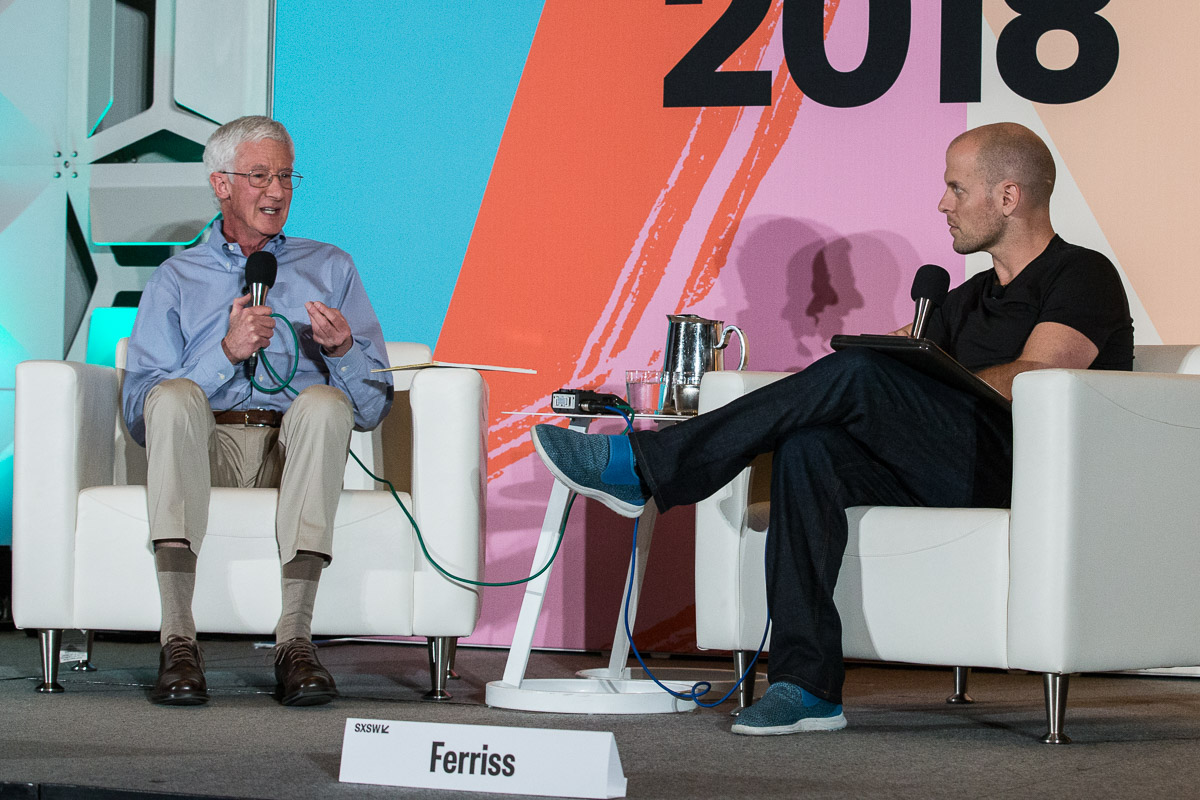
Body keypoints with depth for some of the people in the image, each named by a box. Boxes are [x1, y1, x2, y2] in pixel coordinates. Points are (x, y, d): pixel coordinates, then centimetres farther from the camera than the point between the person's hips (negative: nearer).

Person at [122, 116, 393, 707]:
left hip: (295, 450, 0)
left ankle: (294, 639, -41)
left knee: (323, 401, -33)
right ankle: (178, 642, -41)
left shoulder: (329, 268, 22)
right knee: (175, 396, -33)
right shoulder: (176, 279, 20)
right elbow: (140, 414, 5)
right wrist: (227, 353, -7)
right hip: (205, 448, 0)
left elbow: (372, 407, 14)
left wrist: (342, 349, -8)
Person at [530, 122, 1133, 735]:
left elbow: (1030, 380, -12)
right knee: (809, 449, -23)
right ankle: (807, 685, -30)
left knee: (860, 378, -26)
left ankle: (643, 465, -22)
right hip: (959, 480, 7)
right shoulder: (969, 299, 28)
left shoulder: (1083, 277, 3)